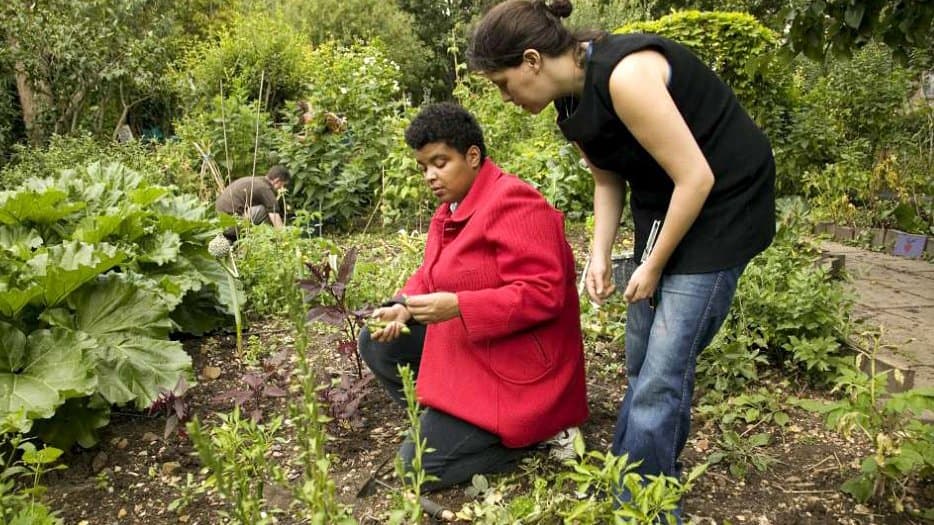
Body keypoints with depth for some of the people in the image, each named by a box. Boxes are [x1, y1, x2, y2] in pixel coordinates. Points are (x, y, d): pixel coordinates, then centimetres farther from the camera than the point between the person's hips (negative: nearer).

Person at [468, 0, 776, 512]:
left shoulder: (624, 74, -28)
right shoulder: (571, 101, 0)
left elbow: (696, 177, -25)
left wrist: (653, 265, -15)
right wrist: (600, 254, -4)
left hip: (721, 201, -9)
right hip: (663, 205, 9)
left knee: (661, 374, -8)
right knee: (642, 362, 13)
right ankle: (639, 478, 30)